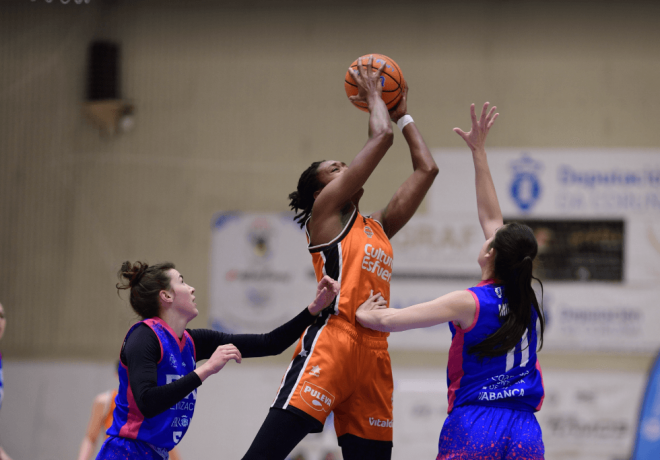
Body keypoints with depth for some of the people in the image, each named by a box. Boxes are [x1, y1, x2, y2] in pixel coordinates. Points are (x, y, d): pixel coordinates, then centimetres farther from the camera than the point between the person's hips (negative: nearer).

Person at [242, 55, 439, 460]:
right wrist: (372, 95, 19)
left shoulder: (377, 228, 26)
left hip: (373, 352, 7)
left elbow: (426, 169, 30)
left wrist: (402, 113, 35)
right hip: (332, 340, -7)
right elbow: (382, 137, 4)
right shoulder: (326, 210, 7)